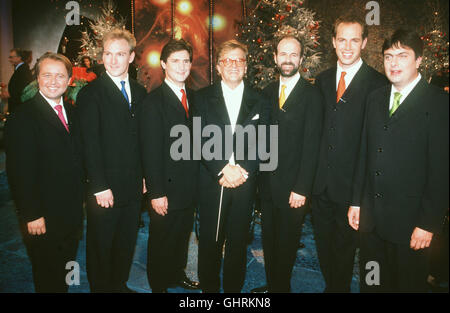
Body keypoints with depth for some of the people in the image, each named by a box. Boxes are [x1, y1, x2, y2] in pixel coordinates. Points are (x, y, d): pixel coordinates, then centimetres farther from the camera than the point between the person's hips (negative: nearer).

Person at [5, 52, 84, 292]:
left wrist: (81, 199, 8)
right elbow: (20, 172, -17)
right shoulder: (23, 117, -15)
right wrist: (31, 216, -18)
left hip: (72, 214, 7)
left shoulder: (71, 113, 8)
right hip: (43, 219, -6)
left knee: (65, 275, 22)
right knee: (48, 280, 12)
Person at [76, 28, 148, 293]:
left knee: (127, 244, 17)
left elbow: (143, 139, 10)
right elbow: (90, 145, -12)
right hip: (104, 189, -5)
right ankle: (101, 287, 31)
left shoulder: (140, 92, 9)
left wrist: (145, 176, 5)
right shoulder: (91, 94, -8)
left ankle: (120, 285, 36)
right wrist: (100, 187, -15)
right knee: (100, 247, 11)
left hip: (133, 188, 5)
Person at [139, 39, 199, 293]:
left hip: (190, 187, 6)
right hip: (167, 188, -6)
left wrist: (197, 180, 4)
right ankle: (159, 285, 31)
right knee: (162, 242, 11)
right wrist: (156, 193, -17)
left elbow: (195, 141, 9)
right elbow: (151, 152, -15)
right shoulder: (154, 101, -12)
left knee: (182, 236, 21)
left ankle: (178, 275, 42)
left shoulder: (193, 97, 9)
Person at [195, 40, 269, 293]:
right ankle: (209, 287, 25)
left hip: (245, 183, 1)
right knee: (210, 241, 8)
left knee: (238, 241, 10)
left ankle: (234, 288, 26)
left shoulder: (258, 101, 8)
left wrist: (242, 170, -13)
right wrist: (223, 169, -15)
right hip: (212, 182, -1)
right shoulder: (203, 98, 5)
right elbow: (201, 141, -4)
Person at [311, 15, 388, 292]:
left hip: (351, 184, -5)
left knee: (345, 246, 13)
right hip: (321, 183, 5)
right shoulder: (323, 80, 7)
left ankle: (341, 287, 37)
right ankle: (330, 285, 42)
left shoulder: (377, 84, -10)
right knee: (323, 243, 20)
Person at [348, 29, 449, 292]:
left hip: (410, 221, -4)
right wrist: (357, 201, 8)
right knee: (371, 282, 16)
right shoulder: (375, 98, 10)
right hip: (371, 218, 5)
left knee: (409, 284, 12)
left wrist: (429, 223, -13)